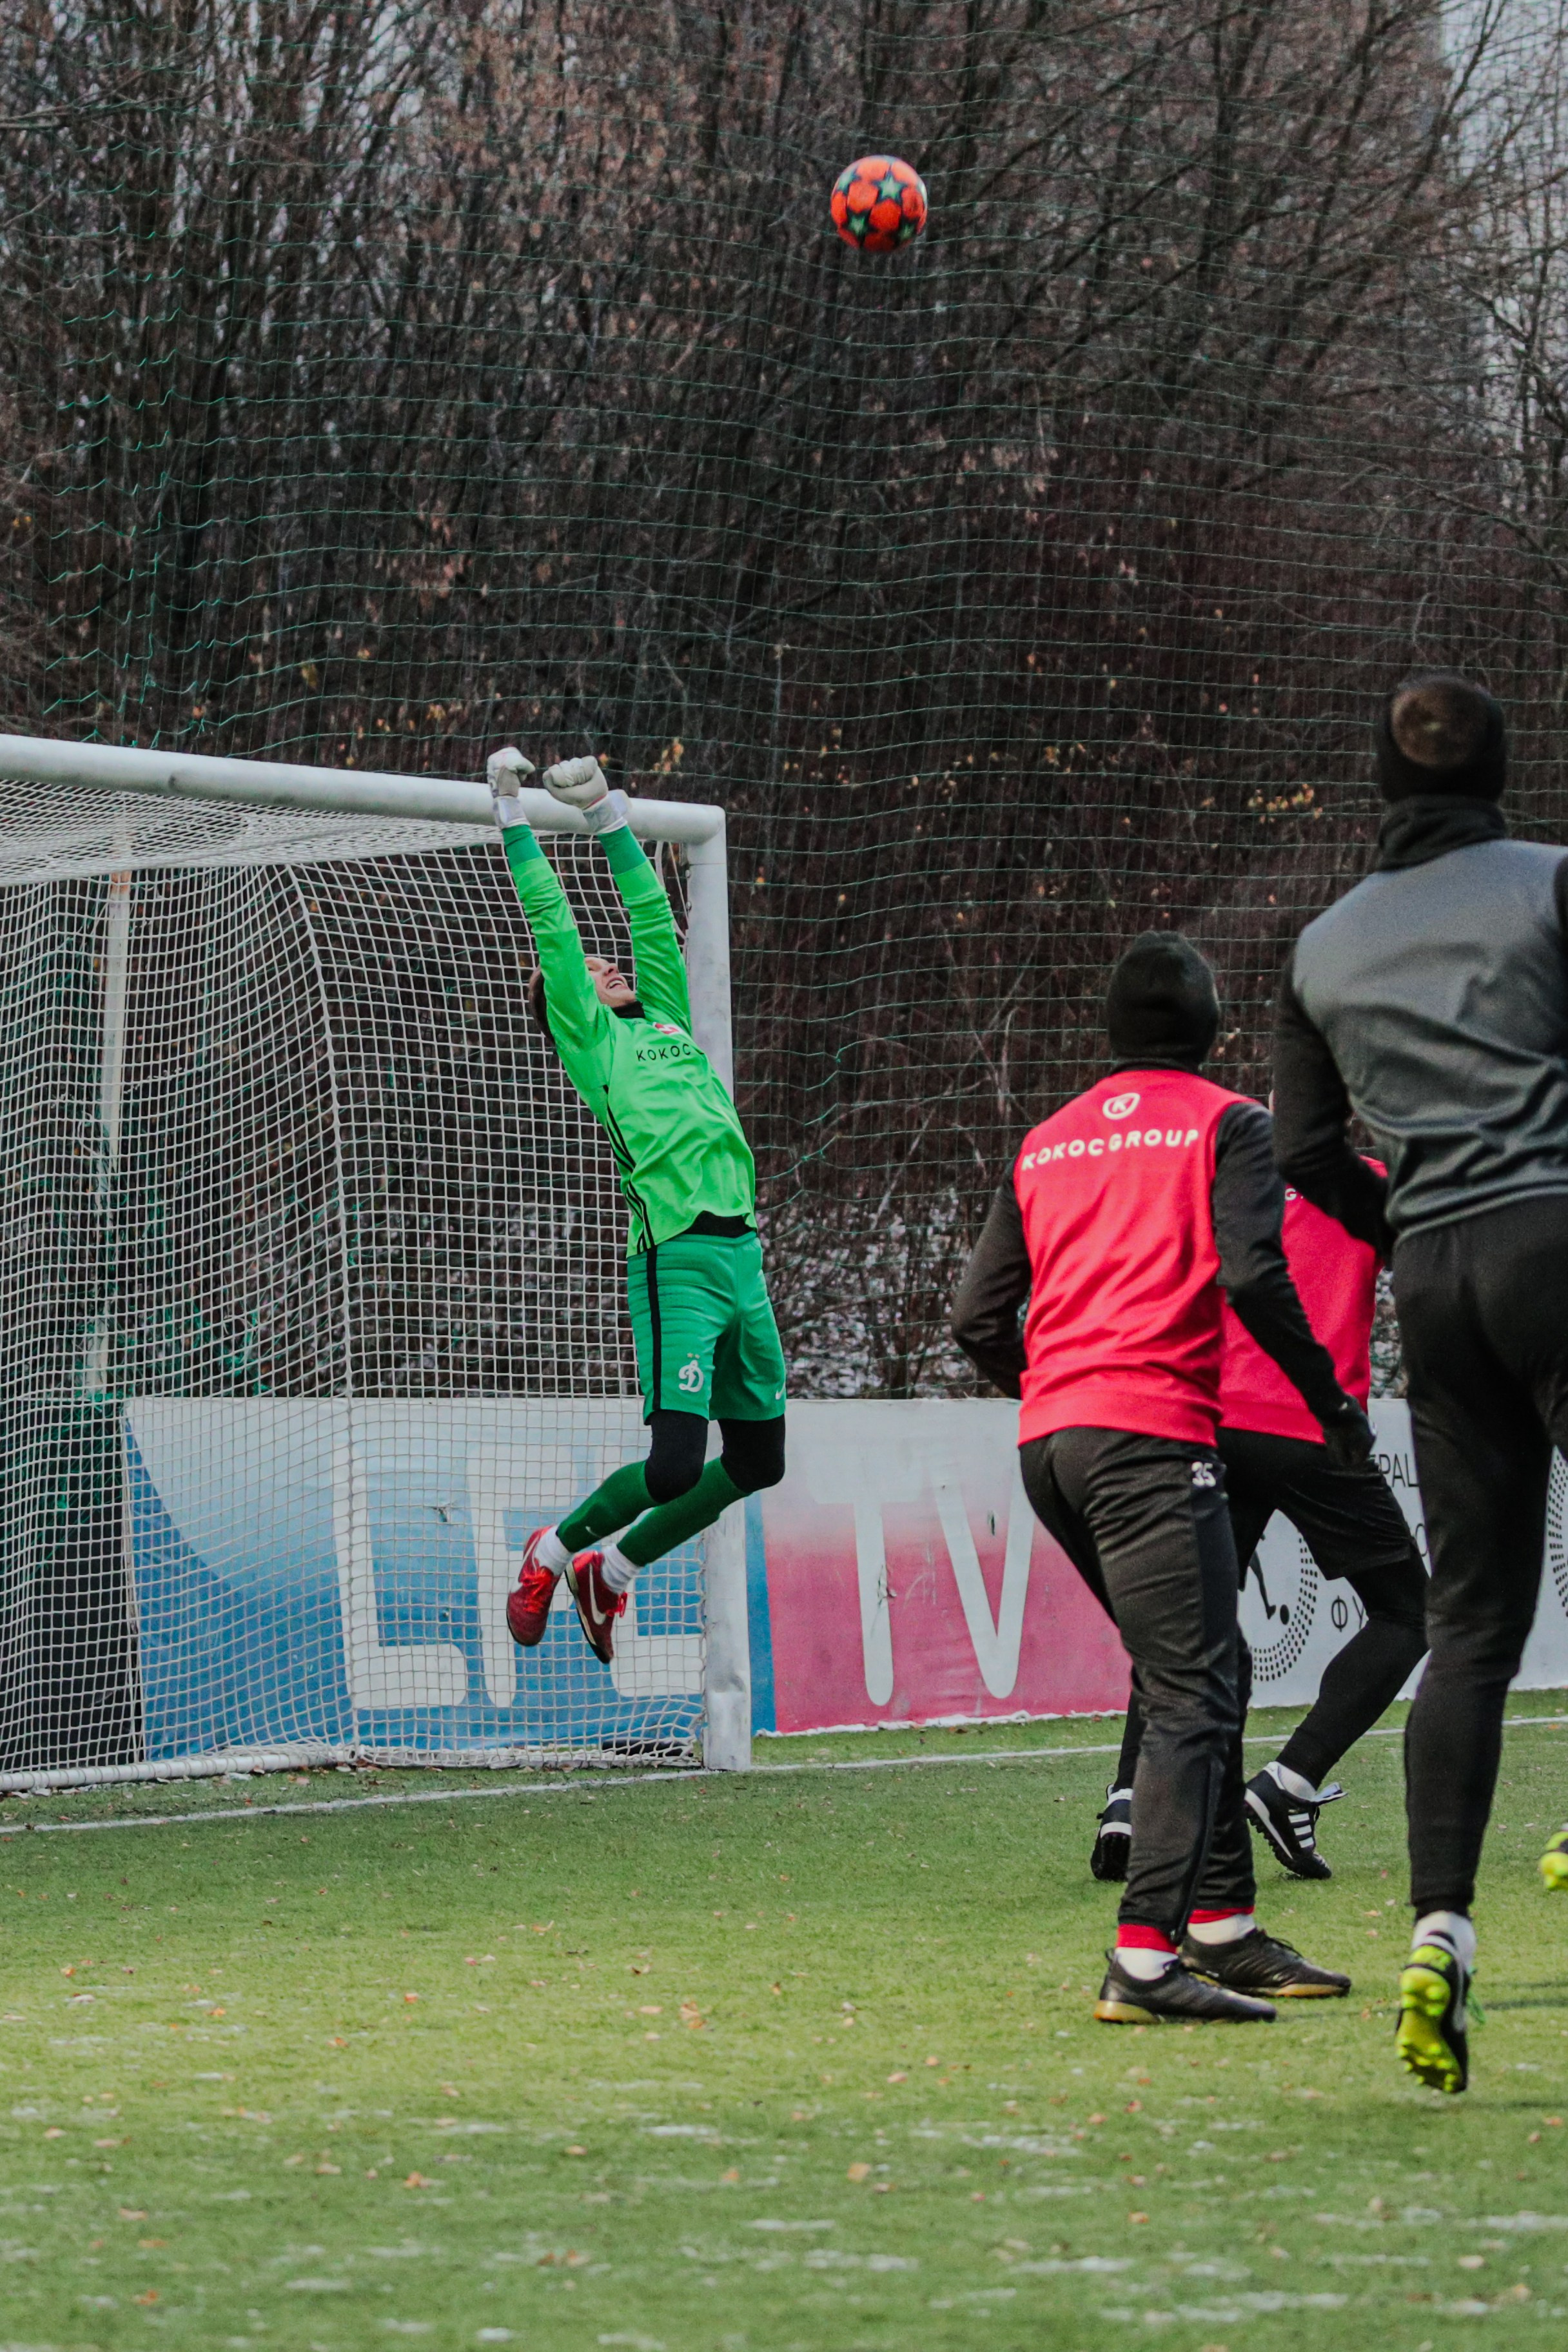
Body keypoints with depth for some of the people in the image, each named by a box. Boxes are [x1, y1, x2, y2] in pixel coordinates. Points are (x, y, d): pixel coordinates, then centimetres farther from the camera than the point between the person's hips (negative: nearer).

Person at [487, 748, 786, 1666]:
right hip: (677, 1262, -7)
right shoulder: (589, 1039, 7)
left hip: (743, 1259, 7)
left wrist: (609, 817, 31)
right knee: (674, 1465, -13)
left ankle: (610, 1573, 25)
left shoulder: (665, 1021, 23)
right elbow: (553, 924, 5)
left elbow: (652, 916, 27)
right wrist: (516, 820, 9)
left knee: (758, 1464, 9)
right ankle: (553, 1552, 13)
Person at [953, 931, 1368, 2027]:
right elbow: (1254, 1276, -12)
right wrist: (1333, 1399, -2)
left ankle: (1224, 1927, 18)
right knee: (1194, 1696, -11)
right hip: (1153, 1433, -7)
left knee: (1194, 1681, 18)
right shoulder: (1227, 1123, 3)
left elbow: (980, 1317, 16)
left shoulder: (1047, 1142, 20)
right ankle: (1146, 1959, -23)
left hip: (1047, 1441, 7)